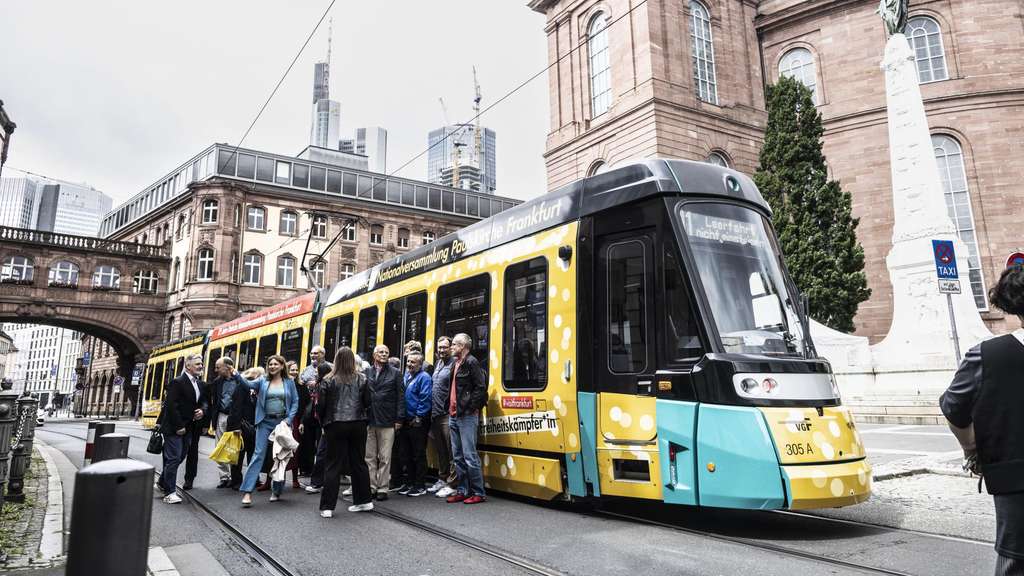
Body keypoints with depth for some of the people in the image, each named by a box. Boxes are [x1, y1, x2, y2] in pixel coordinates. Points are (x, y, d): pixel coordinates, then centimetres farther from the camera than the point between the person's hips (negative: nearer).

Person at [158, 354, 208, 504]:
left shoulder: (200, 384, 11)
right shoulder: (177, 382, -13)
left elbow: (203, 401, 19)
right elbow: (171, 406, -18)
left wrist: (202, 410, -5)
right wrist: (178, 427, -18)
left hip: (188, 427, 8)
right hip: (174, 427, -8)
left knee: (179, 457, 15)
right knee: (174, 458, -7)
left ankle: (163, 483, 34)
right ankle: (169, 493, -1)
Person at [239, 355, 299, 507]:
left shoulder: (289, 382, 4)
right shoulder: (263, 381, 4)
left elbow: (295, 402, 3)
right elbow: (249, 384, -12)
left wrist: (289, 419, -7)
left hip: (282, 422, 1)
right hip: (265, 422, -1)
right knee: (258, 454, -8)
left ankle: (276, 491, 22)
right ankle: (247, 492, -7)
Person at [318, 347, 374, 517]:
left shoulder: (328, 380, -4)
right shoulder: (361, 379, 0)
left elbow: (322, 405, -2)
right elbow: (367, 402, 2)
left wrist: (323, 422, 14)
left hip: (335, 425, -2)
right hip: (358, 424, 2)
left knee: (333, 465, 4)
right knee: (359, 462, 13)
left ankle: (327, 506, 5)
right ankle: (364, 500, 21)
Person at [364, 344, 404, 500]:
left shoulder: (395, 373, 4)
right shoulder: (366, 372, 9)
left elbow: (400, 397, 1)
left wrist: (399, 419, -5)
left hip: (387, 421, -2)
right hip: (368, 420, 2)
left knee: (385, 458, 2)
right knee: (370, 457, 8)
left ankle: (382, 489, 10)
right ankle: (371, 487, 17)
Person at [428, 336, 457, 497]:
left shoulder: (454, 365, -11)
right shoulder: (437, 364, 17)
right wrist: (432, 411, 18)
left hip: (448, 415, -9)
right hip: (436, 415, 9)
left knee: (451, 451, -2)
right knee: (440, 450, 18)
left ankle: (452, 485, 4)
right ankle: (442, 479, 29)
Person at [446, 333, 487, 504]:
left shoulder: (471, 362, -10)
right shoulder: (455, 364, 16)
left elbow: (481, 387, -16)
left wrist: (469, 408, -16)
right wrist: (450, 407, 12)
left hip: (466, 416, -9)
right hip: (453, 416, 9)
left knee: (469, 455, -6)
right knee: (458, 457, 12)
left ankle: (479, 493, 3)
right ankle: (463, 491, 21)